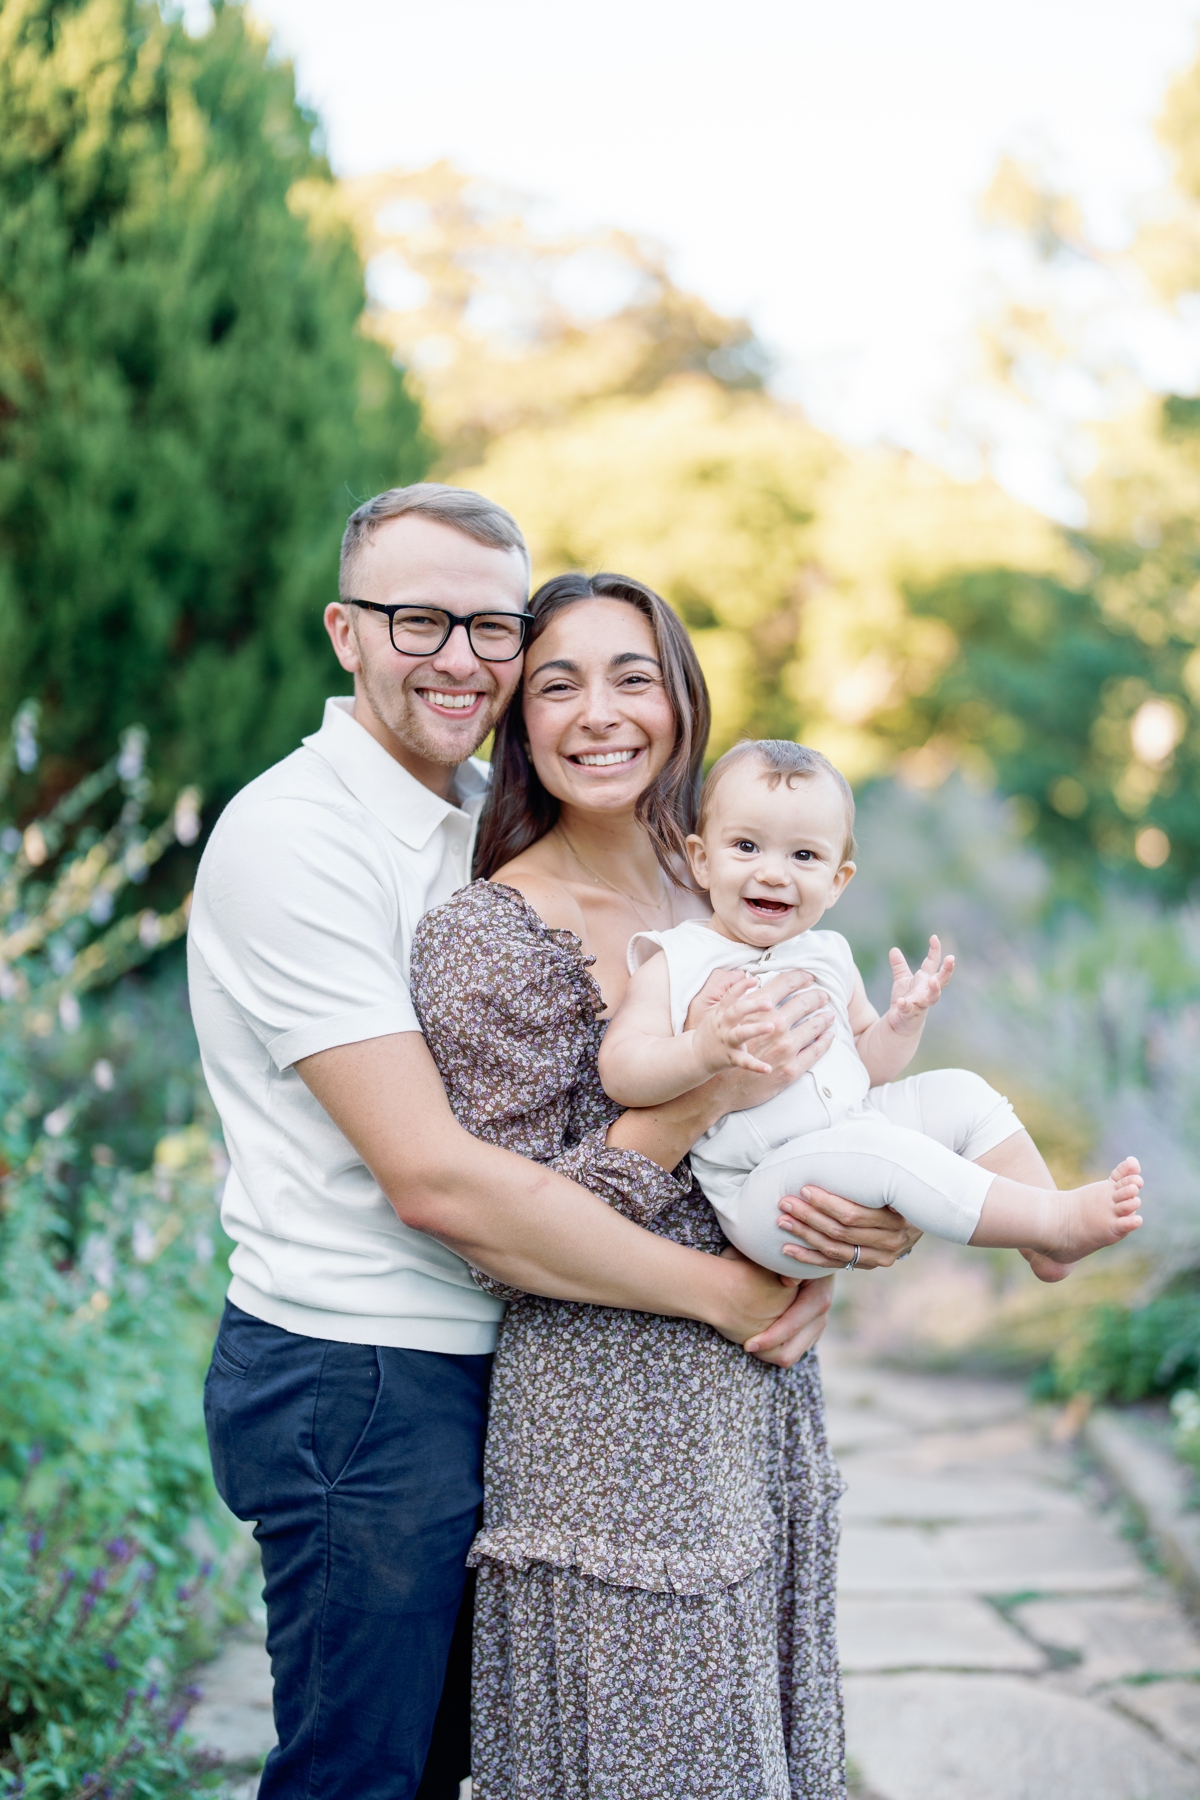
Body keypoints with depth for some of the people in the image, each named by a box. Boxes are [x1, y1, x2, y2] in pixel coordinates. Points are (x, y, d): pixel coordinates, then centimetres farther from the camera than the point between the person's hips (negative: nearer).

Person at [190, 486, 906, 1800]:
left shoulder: (493, 819, 9)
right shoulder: (295, 838, -17)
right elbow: (432, 1177, -24)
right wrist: (721, 1290, -18)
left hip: (478, 1370, 8)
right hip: (358, 1384, -8)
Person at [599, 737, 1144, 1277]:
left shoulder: (828, 958, 13)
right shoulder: (675, 964, -5)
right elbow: (619, 1071, -15)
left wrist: (903, 1021, -1)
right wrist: (706, 1048, -34)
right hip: (761, 1191, -7)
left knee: (960, 1093, -3)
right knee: (871, 1145, -32)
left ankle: (1049, 1248, 1)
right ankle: (1055, 1220, -26)